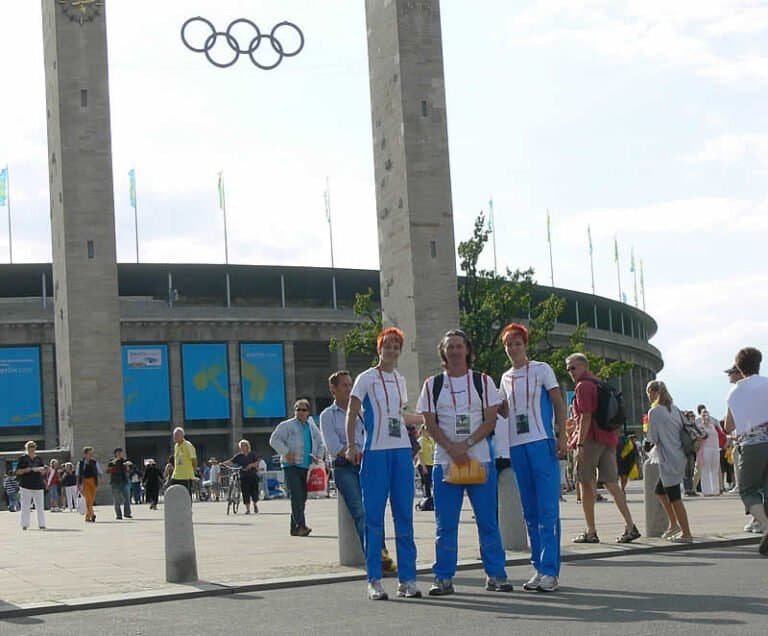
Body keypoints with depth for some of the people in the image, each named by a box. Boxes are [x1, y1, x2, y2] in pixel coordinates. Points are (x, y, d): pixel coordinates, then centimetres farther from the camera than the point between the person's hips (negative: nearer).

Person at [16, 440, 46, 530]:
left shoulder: (38, 458, 14)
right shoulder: (23, 458, 4)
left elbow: (42, 471, 17)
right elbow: (18, 471, 1)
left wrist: (43, 469, -5)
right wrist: (26, 470, -15)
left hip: (38, 485, 3)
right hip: (26, 485, -3)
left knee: (40, 506, 0)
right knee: (25, 506, -2)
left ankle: (41, 524, 2)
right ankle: (24, 524, 4)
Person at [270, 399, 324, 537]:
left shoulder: (312, 427, 18)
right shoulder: (286, 425, 1)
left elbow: (320, 444, 28)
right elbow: (274, 440, -6)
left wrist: (318, 457, 11)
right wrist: (286, 452, -13)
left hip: (307, 467, 6)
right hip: (291, 466, -6)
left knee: (302, 498, 6)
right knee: (296, 496, -16)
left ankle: (294, 528, 14)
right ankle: (301, 526, -24)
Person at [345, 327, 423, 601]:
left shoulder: (400, 380, 17)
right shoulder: (366, 378, 0)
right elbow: (352, 413, -3)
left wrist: (426, 419, 31)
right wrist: (351, 446, -12)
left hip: (402, 451, 5)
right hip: (375, 452, -5)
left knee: (405, 517, 4)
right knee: (374, 517, -3)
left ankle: (407, 579, 8)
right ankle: (374, 580, 2)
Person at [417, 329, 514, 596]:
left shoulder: (482, 381, 7)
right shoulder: (433, 384, 7)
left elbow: (490, 420, 0)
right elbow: (430, 424, 2)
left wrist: (467, 444, -13)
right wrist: (452, 449, -12)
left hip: (480, 459, 0)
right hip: (445, 461, 0)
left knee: (488, 521, 2)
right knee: (445, 523, 1)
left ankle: (495, 574, 10)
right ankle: (443, 578, 7)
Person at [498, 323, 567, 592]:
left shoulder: (541, 369, 3)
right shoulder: (506, 378, 17)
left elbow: (558, 403, 0)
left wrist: (561, 437, -9)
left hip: (542, 443, -6)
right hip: (517, 446, 6)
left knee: (547, 510, -9)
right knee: (530, 512, 7)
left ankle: (549, 570, -9)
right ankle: (539, 568, 12)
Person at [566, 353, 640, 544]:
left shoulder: (583, 386, -7)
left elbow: (586, 416, -17)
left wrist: (580, 444, -19)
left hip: (592, 440, -8)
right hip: (609, 438, 8)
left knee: (587, 485, 0)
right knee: (611, 483, 3)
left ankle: (591, 532, 1)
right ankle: (630, 526, -6)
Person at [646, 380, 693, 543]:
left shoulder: (654, 412, -12)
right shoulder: (674, 409, 11)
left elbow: (653, 438, -11)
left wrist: (653, 440, 10)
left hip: (668, 458, -9)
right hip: (679, 455, 9)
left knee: (674, 497, -2)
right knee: (660, 491, 21)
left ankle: (686, 534, 1)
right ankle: (674, 524, 23)